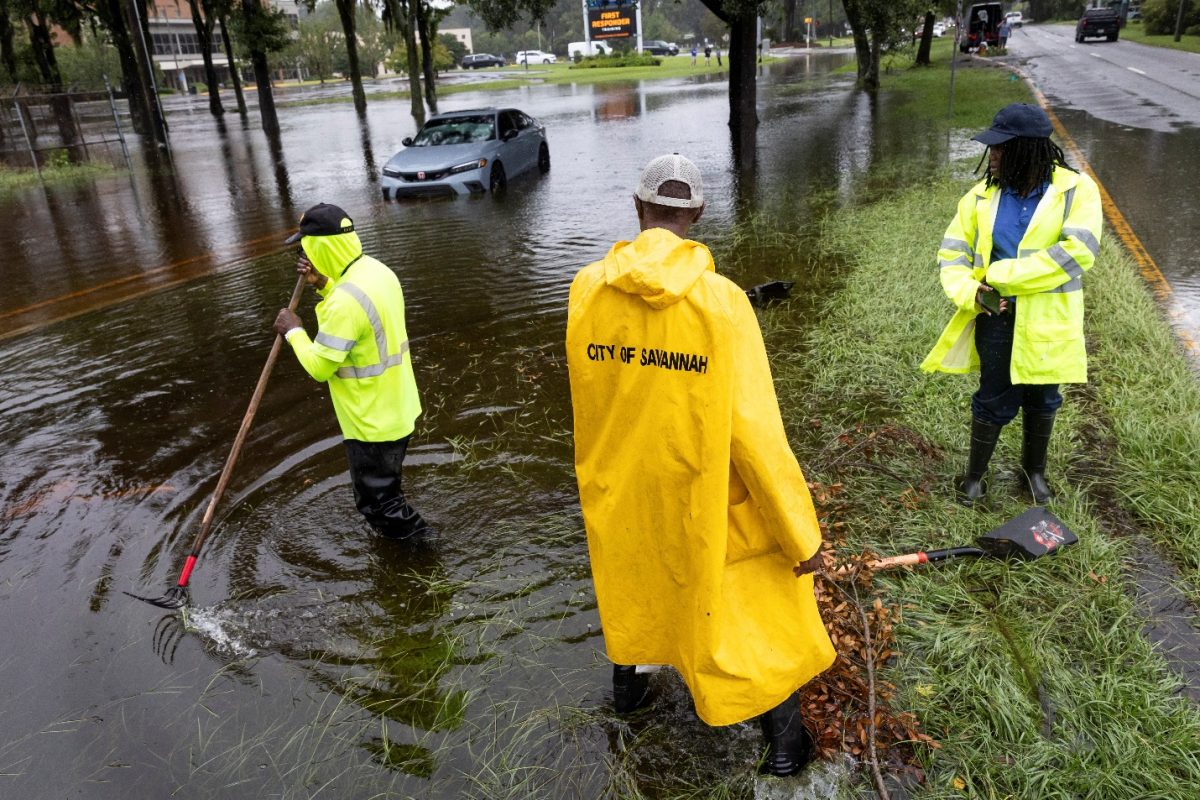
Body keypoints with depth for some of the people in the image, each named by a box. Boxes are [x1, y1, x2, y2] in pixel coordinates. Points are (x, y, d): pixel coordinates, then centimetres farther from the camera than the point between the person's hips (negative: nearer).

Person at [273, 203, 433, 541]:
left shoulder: (345, 302, -30)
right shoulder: (376, 271, -1)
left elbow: (319, 367, -22)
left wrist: (294, 331, -6)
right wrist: (323, 284, 4)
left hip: (372, 421, -9)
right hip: (398, 408, 10)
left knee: (376, 500, 8)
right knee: (385, 486, 29)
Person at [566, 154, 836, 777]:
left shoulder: (587, 289, -13)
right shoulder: (720, 302, -23)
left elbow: (589, 391, 0)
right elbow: (755, 429, -21)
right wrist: (801, 533, -12)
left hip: (618, 487, 4)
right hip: (702, 493, -3)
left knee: (632, 583, 30)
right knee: (753, 611, 17)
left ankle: (627, 687, 53)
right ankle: (784, 741, 33)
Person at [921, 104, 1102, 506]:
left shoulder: (1075, 190, -8)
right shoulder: (983, 195, 1)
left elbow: (1077, 252, -21)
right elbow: (953, 252, 2)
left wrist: (1002, 275, -23)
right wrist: (970, 292, -17)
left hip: (1049, 319, -1)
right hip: (997, 315, 1)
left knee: (1042, 398, 17)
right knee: (994, 399, 8)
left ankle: (1034, 467, 39)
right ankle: (975, 474, 27)